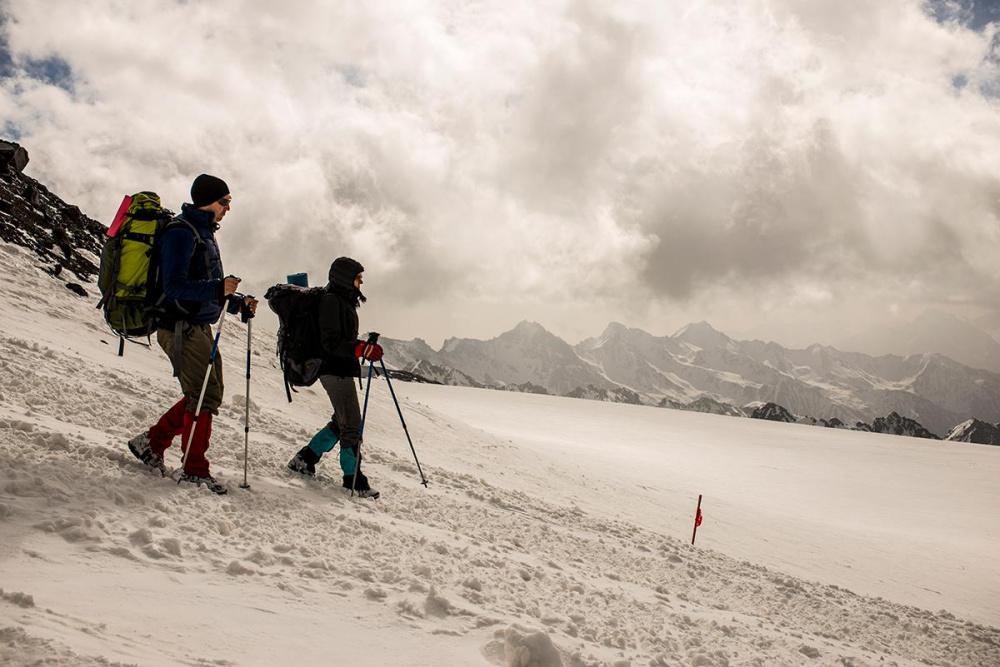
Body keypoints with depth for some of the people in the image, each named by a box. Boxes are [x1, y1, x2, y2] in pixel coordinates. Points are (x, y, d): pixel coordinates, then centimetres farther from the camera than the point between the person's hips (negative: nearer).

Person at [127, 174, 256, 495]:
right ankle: (194, 470, 3)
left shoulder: (204, 233, 18)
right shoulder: (181, 232, -13)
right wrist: (218, 289, -33)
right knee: (204, 396, -7)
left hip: (199, 326, 10)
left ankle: (152, 441, 23)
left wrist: (237, 302, 10)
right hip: (181, 326, -10)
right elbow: (174, 286, -22)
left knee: (209, 394, 12)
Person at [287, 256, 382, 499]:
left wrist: (368, 348, 9)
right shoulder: (331, 301, -14)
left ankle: (305, 459, 24)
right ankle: (353, 478, 2)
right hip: (335, 370, -10)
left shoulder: (344, 301, 18)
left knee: (342, 422, 16)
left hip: (343, 370, 10)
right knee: (352, 425, -6)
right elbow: (331, 342, -22)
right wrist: (363, 350, -33)